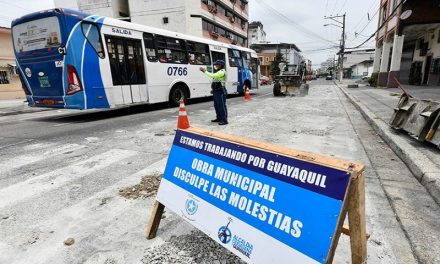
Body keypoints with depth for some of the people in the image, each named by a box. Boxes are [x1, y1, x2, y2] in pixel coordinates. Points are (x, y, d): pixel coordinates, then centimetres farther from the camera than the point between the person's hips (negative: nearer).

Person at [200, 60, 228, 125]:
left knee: (222, 105, -9)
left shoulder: (222, 72, -13)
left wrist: (205, 71, -17)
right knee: (216, 105, 15)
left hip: (221, 91, -10)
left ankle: (224, 120, -6)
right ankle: (219, 118, 26)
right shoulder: (217, 72, 21)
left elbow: (212, 76, -25)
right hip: (216, 91, 10)